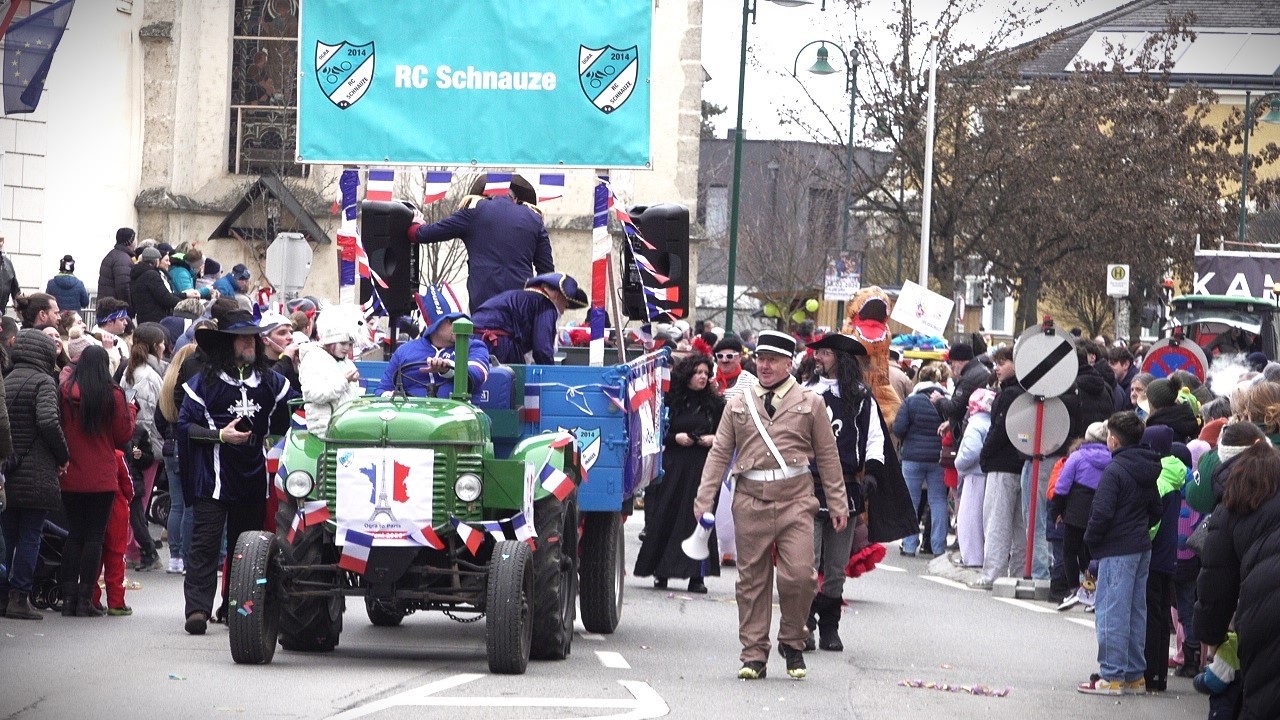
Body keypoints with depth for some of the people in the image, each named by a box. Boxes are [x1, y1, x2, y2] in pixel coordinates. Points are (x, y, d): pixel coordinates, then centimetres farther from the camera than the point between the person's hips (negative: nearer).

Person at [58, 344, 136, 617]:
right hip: (101, 478, -3)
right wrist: (131, 412, 13)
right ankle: (85, 599, -2)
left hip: (71, 478, 3)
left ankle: (68, 597, 6)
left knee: (74, 535, 10)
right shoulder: (113, 395, -9)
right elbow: (124, 436, -3)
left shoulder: (65, 392, -3)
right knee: (94, 537, 1)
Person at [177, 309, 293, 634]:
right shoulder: (205, 381, 1)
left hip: (254, 477, 4)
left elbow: (282, 425, 19)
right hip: (213, 477, -4)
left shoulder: (272, 383, 11)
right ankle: (198, 608, -14)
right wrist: (220, 435, -12)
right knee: (205, 543, -10)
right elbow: (186, 425, -2)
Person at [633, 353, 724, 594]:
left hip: (703, 468, 0)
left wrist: (714, 439, -7)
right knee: (666, 516, -1)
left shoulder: (715, 404, 7)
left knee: (698, 517, -4)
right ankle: (661, 573, 8)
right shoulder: (670, 401, 4)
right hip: (673, 465, 0)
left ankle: (697, 575, -2)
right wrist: (675, 438, -11)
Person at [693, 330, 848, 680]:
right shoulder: (738, 405, 14)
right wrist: (704, 499, 4)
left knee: (799, 574, -11)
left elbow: (827, 455, 10)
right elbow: (720, 453, 13)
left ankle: (792, 642, 10)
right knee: (752, 579, 3)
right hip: (750, 499, 2)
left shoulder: (809, 404, 8)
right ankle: (754, 654, 9)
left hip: (795, 499, -2)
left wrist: (838, 503, 7)